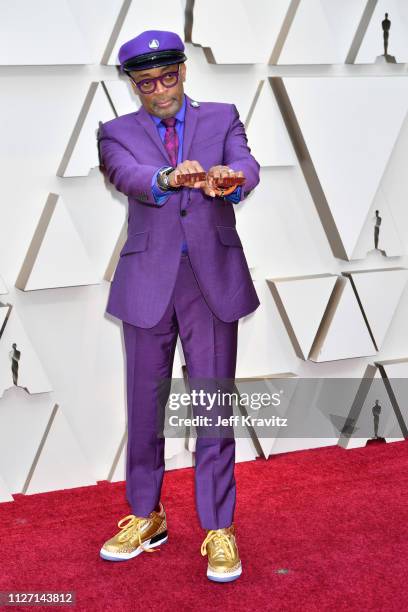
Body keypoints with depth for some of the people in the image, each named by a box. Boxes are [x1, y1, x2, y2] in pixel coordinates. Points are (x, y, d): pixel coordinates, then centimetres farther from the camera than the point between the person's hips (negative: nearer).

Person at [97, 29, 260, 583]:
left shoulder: (222, 119, 9)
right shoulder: (118, 133, 8)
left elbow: (247, 165, -11)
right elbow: (127, 175, -14)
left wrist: (230, 180, -36)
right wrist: (168, 179, -37)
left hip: (214, 275, -1)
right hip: (149, 279, 1)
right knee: (145, 403, 10)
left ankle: (219, 529, 10)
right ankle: (146, 516, 28)